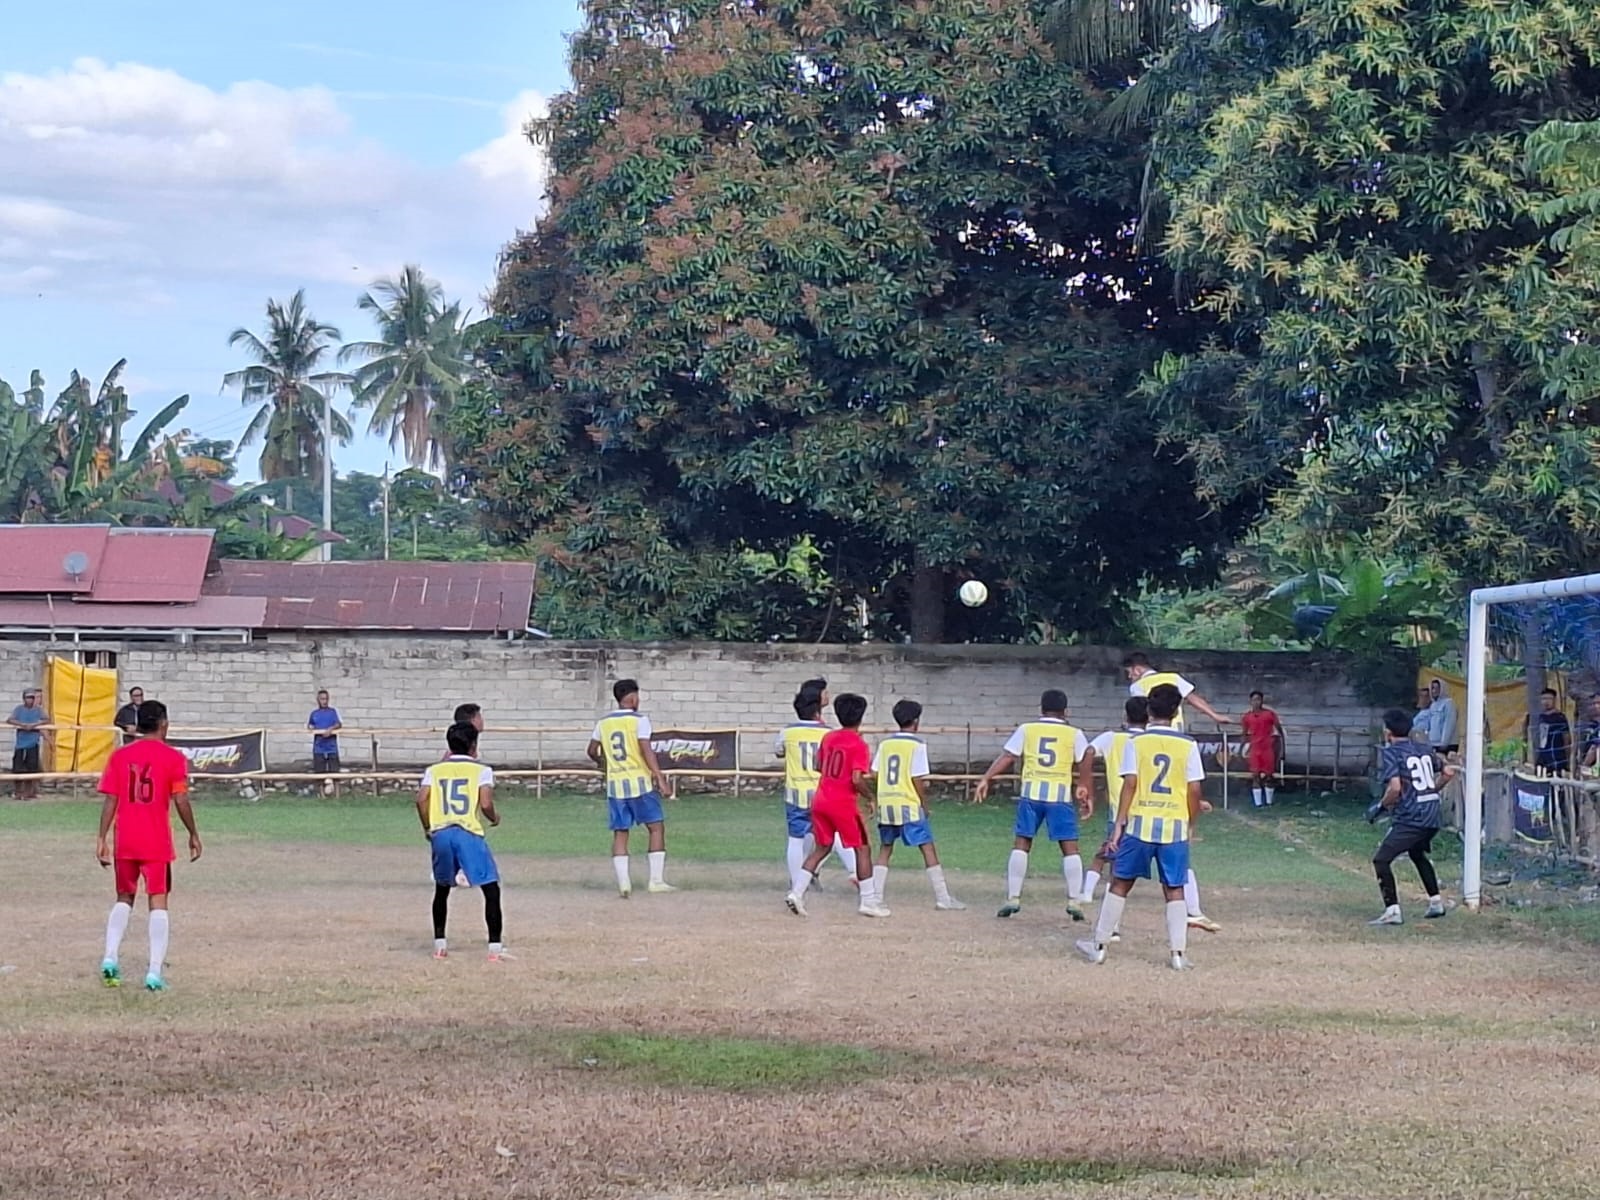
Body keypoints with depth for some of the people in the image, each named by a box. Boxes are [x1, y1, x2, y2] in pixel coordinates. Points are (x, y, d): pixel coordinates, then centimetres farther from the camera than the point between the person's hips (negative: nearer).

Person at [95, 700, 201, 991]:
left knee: (124, 899, 18)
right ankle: (154, 973, -5)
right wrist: (193, 835, 3)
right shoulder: (173, 758, -5)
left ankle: (110, 958, 2)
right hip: (157, 844, -3)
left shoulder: (119, 756, 3)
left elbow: (110, 801, 1)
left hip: (124, 842, 3)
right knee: (158, 902, 1)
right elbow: (181, 801, -9)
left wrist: (102, 838, 5)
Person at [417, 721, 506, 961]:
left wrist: (427, 828, 12)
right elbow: (485, 805, -7)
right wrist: (495, 818, 14)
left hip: (440, 833, 4)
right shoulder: (481, 770, 7)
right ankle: (495, 947, -5)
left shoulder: (434, 770, 15)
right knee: (491, 889, 3)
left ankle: (439, 944, 22)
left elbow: (421, 799, 0)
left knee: (442, 889, 23)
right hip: (469, 833, -3)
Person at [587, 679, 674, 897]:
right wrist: (659, 777, -16)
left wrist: (601, 762, 39)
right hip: (639, 781, -5)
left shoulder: (603, 722, 9)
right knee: (656, 827, 5)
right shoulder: (639, 720, -6)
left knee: (620, 834, 7)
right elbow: (646, 750, -16)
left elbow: (592, 751, 18)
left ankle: (623, 882, -3)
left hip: (615, 784, 5)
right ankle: (656, 880, -1)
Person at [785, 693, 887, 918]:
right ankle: (868, 901, 6)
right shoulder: (859, 745, -12)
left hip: (820, 801, 6)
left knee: (822, 848, 17)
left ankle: (797, 893, 5)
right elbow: (857, 779, -21)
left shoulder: (828, 737, 7)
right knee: (862, 849, 6)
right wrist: (869, 797, -6)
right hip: (844, 803, -6)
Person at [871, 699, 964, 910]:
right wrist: (925, 804, 0)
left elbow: (875, 773, 6)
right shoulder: (917, 745, -7)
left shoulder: (885, 743, 8)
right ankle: (943, 898, -4)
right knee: (928, 848, -1)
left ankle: (877, 896, 10)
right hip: (909, 805, -5)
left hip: (885, 804, 5)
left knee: (885, 850, 15)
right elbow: (917, 779, -11)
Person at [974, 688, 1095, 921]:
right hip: (1061, 795, -1)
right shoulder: (1075, 734, 8)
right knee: (1070, 848, 5)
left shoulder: (1026, 729, 10)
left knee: (1021, 844, 9)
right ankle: (1074, 901, 0)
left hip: (1031, 793, 1)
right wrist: (1088, 795, 2)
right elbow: (1086, 762, -1)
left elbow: (1006, 757, 3)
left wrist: (986, 779, 3)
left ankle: (1013, 898, 7)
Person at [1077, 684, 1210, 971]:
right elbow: (1194, 790, -1)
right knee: (1174, 890, 6)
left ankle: (1099, 945, 15)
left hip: (1140, 823, 0)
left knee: (1120, 883, 10)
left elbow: (1129, 784, -7)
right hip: (1175, 827, 0)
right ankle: (1179, 952, 1)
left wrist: (1119, 823, -4)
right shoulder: (1188, 745, 0)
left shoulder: (1136, 742, -3)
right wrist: (1191, 823, 11)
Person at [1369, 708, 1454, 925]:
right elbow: (1447, 772, 19)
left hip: (1410, 817, -8)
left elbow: (1395, 787, -19)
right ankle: (1436, 902, 34)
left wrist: (1381, 806, -4)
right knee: (1417, 853, 33)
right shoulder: (1424, 749, 13)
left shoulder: (1392, 752, -8)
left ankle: (1393, 910, -21)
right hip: (1433, 816, 8)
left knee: (1381, 860, -9)